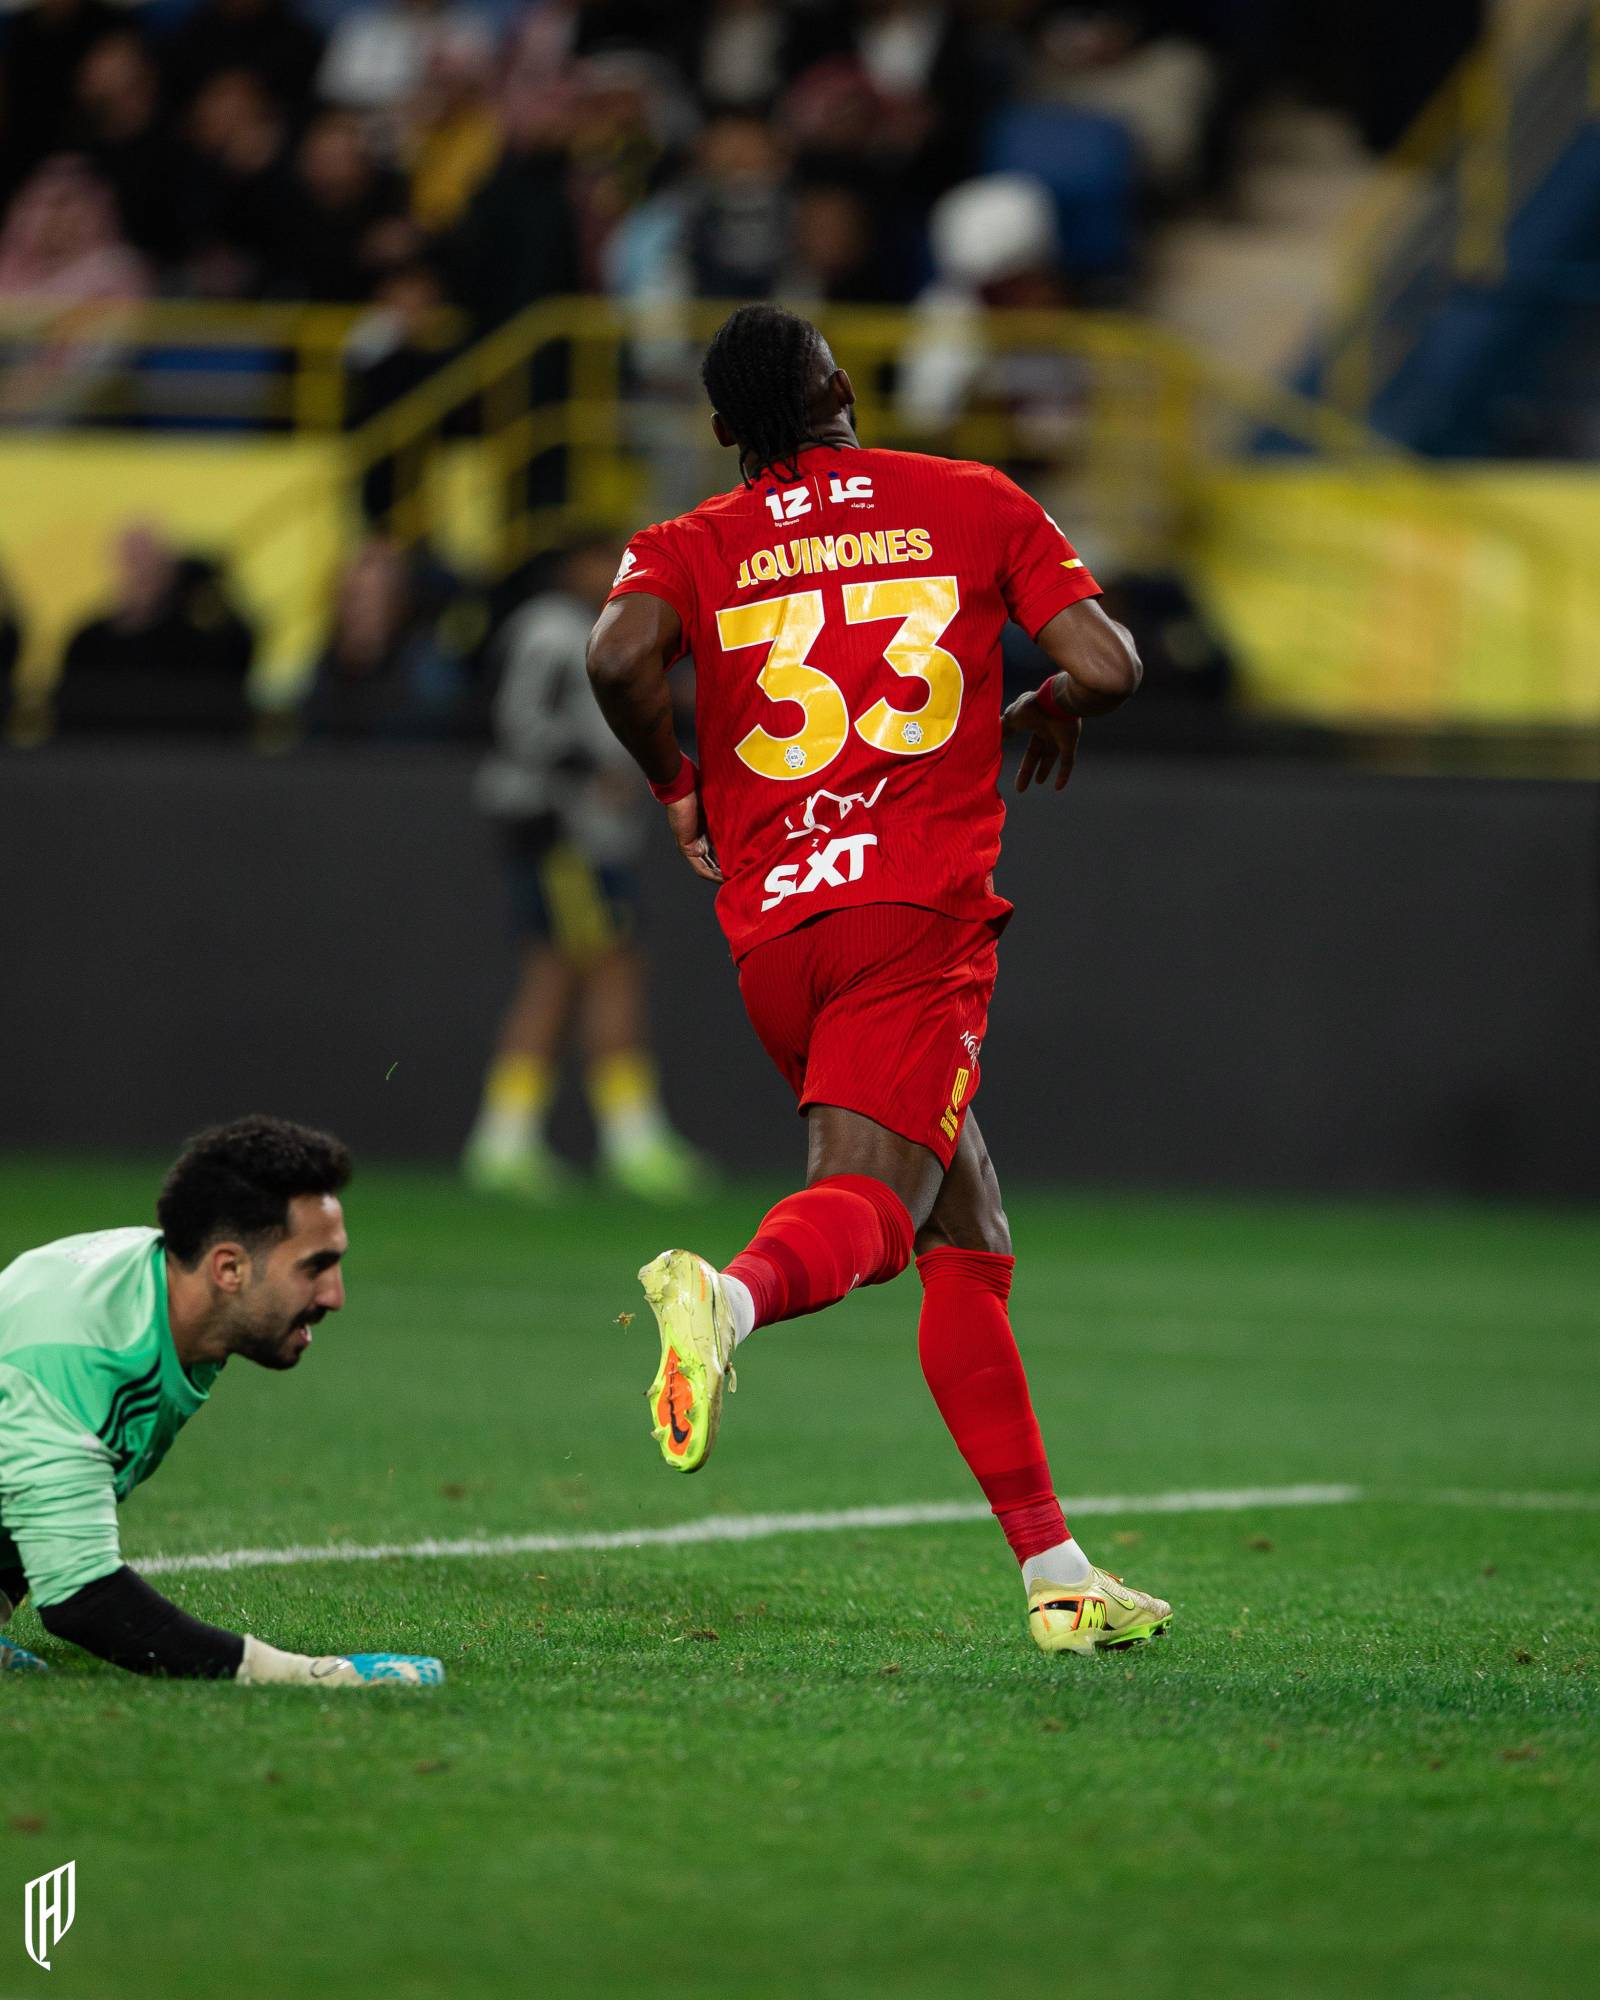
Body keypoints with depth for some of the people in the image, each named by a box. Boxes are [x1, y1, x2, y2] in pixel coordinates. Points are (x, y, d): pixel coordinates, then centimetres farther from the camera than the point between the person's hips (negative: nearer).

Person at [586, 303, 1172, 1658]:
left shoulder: (694, 545, 11)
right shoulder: (979, 505, 11)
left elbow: (620, 655, -10)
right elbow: (1107, 668, 0)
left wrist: (681, 788, 7)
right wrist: (1048, 715, 23)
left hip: (770, 934, 4)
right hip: (921, 910, -4)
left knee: (967, 1231, 13)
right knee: (865, 1206, -19)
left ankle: (1057, 1574, 12)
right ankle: (731, 1296, -55)